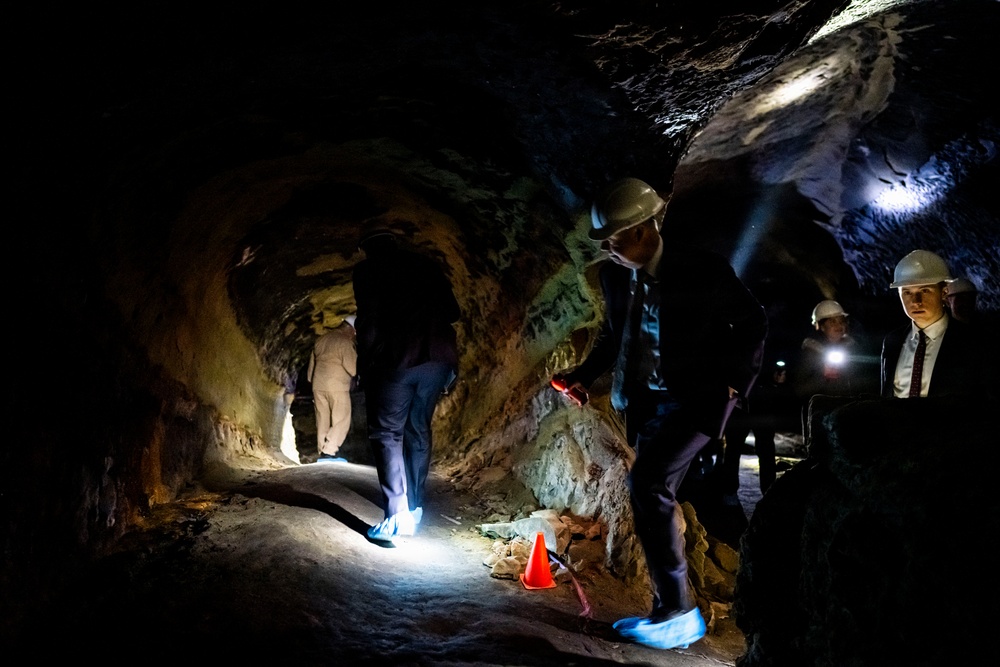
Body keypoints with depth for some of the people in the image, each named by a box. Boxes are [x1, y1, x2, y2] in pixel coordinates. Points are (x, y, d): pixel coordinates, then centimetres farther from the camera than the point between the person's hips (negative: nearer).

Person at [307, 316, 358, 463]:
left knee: (323, 421, 10)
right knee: (341, 420, -3)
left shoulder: (321, 340, 16)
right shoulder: (345, 342, -9)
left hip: (318, 386, 7)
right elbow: (353, 368, -13)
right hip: (337, 386, -7)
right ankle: (329, 452, -12)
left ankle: (322, 454, 9)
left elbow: (311, 365, 20)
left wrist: (312, 380, 27)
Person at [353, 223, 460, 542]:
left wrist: (365, 367, 0)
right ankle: (414, 511, 18)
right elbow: (452, 312, 13)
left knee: (387, 434, 2)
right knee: (418, 432, 16)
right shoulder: (427, 265, 18)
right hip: (437, 359, 5)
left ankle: (396, 516, -8)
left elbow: (369, 322, -5)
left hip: (395, 360, -5)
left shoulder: (368, 269, 5)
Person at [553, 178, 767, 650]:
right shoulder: (614, 275, 1)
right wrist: (585, 375, 4)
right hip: (645, 399, 7)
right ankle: (677, 612, 24)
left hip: (695, 397, -7)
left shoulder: (701, 270, -14)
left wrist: (736, 382, -9)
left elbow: (753, 323, -2)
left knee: (647, 483, -22)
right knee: (653, 490, 10)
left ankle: (675, 613, -8)